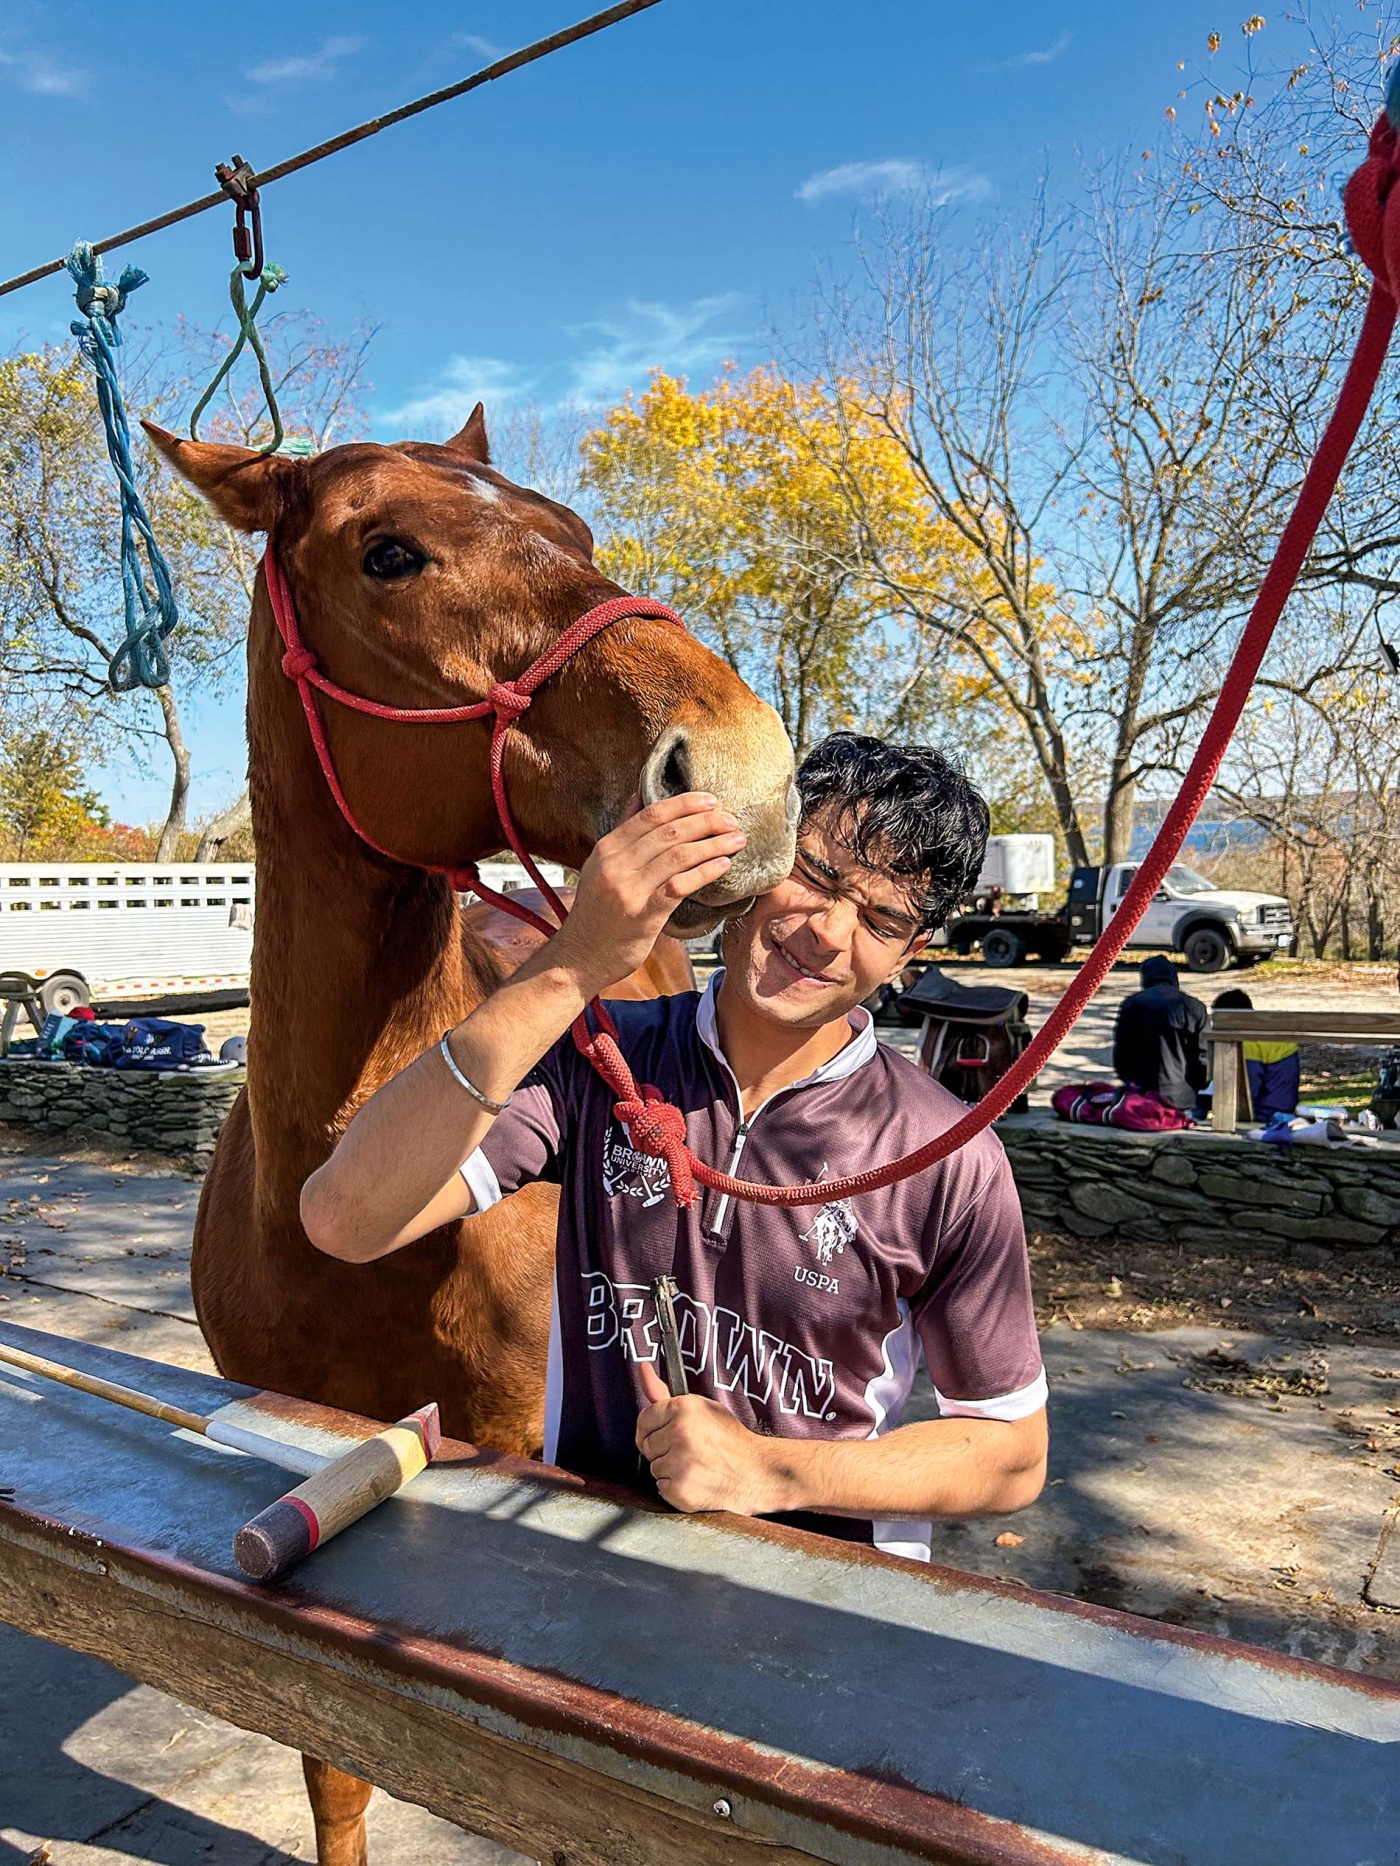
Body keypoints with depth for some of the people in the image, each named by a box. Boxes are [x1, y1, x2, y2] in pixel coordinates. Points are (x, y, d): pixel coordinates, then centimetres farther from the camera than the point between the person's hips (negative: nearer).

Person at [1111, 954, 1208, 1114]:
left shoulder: (1130, 1005, 2)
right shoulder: (1194, 1007, 0)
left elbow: (1120, 1053, 6)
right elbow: (1202, 1056, 3)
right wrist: (1196, 1087, 17)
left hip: (1141, 1092, 1)